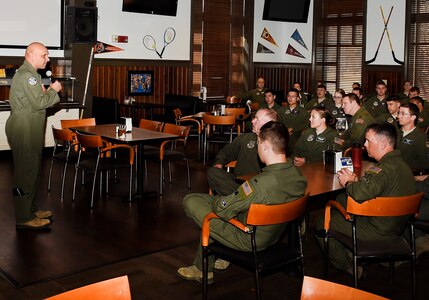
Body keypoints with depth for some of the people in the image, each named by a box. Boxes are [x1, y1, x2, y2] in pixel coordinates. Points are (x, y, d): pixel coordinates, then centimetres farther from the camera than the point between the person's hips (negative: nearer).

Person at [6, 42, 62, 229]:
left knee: (31, 170, 16)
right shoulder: (26, 75, -15)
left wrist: (47, 92, 9)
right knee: (26, 172, -7)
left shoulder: (30, 74, 19)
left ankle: (30, 209, 27)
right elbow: (39, 102, -21)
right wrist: (53, 90, -7)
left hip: (29, 130, 11)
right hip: (24, 131, -11)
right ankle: (24, 218, -1)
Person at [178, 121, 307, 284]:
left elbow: (222, 209, -25)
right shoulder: (299, 176, -13)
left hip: (248, 241, -8)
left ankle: (203, 269, 20)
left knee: (190, 201, 1)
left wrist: (215, 199, -1)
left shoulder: (260, 183, -36)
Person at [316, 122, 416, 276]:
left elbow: (360, 194, -41)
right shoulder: (400, 163, 4)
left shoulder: (386, 168, -28)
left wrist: (348, 183, -18)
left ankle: (350, 267, 16)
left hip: (379, 231, -10)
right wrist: (356, 180, 0)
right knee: (338, 201, 22)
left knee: (322, 224, 1)